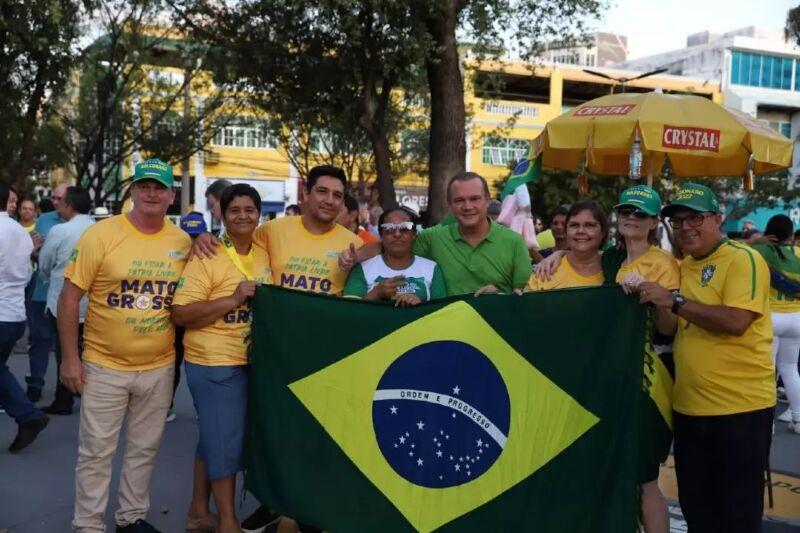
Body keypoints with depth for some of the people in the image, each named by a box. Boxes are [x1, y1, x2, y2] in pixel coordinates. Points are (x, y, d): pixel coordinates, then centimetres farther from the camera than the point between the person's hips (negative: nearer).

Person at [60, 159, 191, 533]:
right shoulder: (101, 235, -11)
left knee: (145, 448, 16)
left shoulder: (182, 241, -1)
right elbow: (69, 297, -9)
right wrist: (69, 358, -10)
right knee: (96, 451, 7)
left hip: (159, 367, 4)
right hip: (104, 366, -3)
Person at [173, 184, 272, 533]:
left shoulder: (264, 256, 7)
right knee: (225, 442, 0)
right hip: (214, 364, -7)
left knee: (213, 439, 17)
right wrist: (233, 299, -25)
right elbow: (180, 314, -19)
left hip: (252, 362, 7)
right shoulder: (206, 258, -13)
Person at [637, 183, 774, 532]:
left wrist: (675, 301, -22)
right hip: (689, 407, 7)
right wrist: (650, 303, 4)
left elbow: (736, 321, -25)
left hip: (739, 408, -7)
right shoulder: (683, 267, 11)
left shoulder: (743, 259, -11)